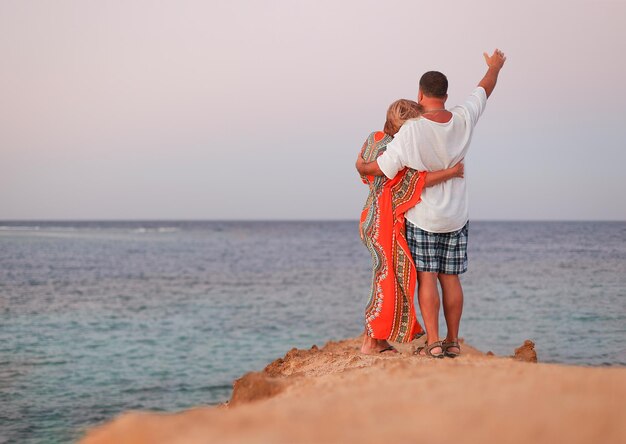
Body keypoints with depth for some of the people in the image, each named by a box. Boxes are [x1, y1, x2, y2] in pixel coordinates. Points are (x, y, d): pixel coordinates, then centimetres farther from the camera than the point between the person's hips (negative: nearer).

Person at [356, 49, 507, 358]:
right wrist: (495, 67, 35)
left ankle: (433, 342, -8)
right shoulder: (463, 119, -4)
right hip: (456, 216, 5)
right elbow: (484, 89, 15)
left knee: (426, 277, -3)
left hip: (422, 217, -5)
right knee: (450, 278, 9)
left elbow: (384, 168, -15)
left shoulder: (412, 130, -19)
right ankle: (453, 341, 11)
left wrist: (362, 167, 8)